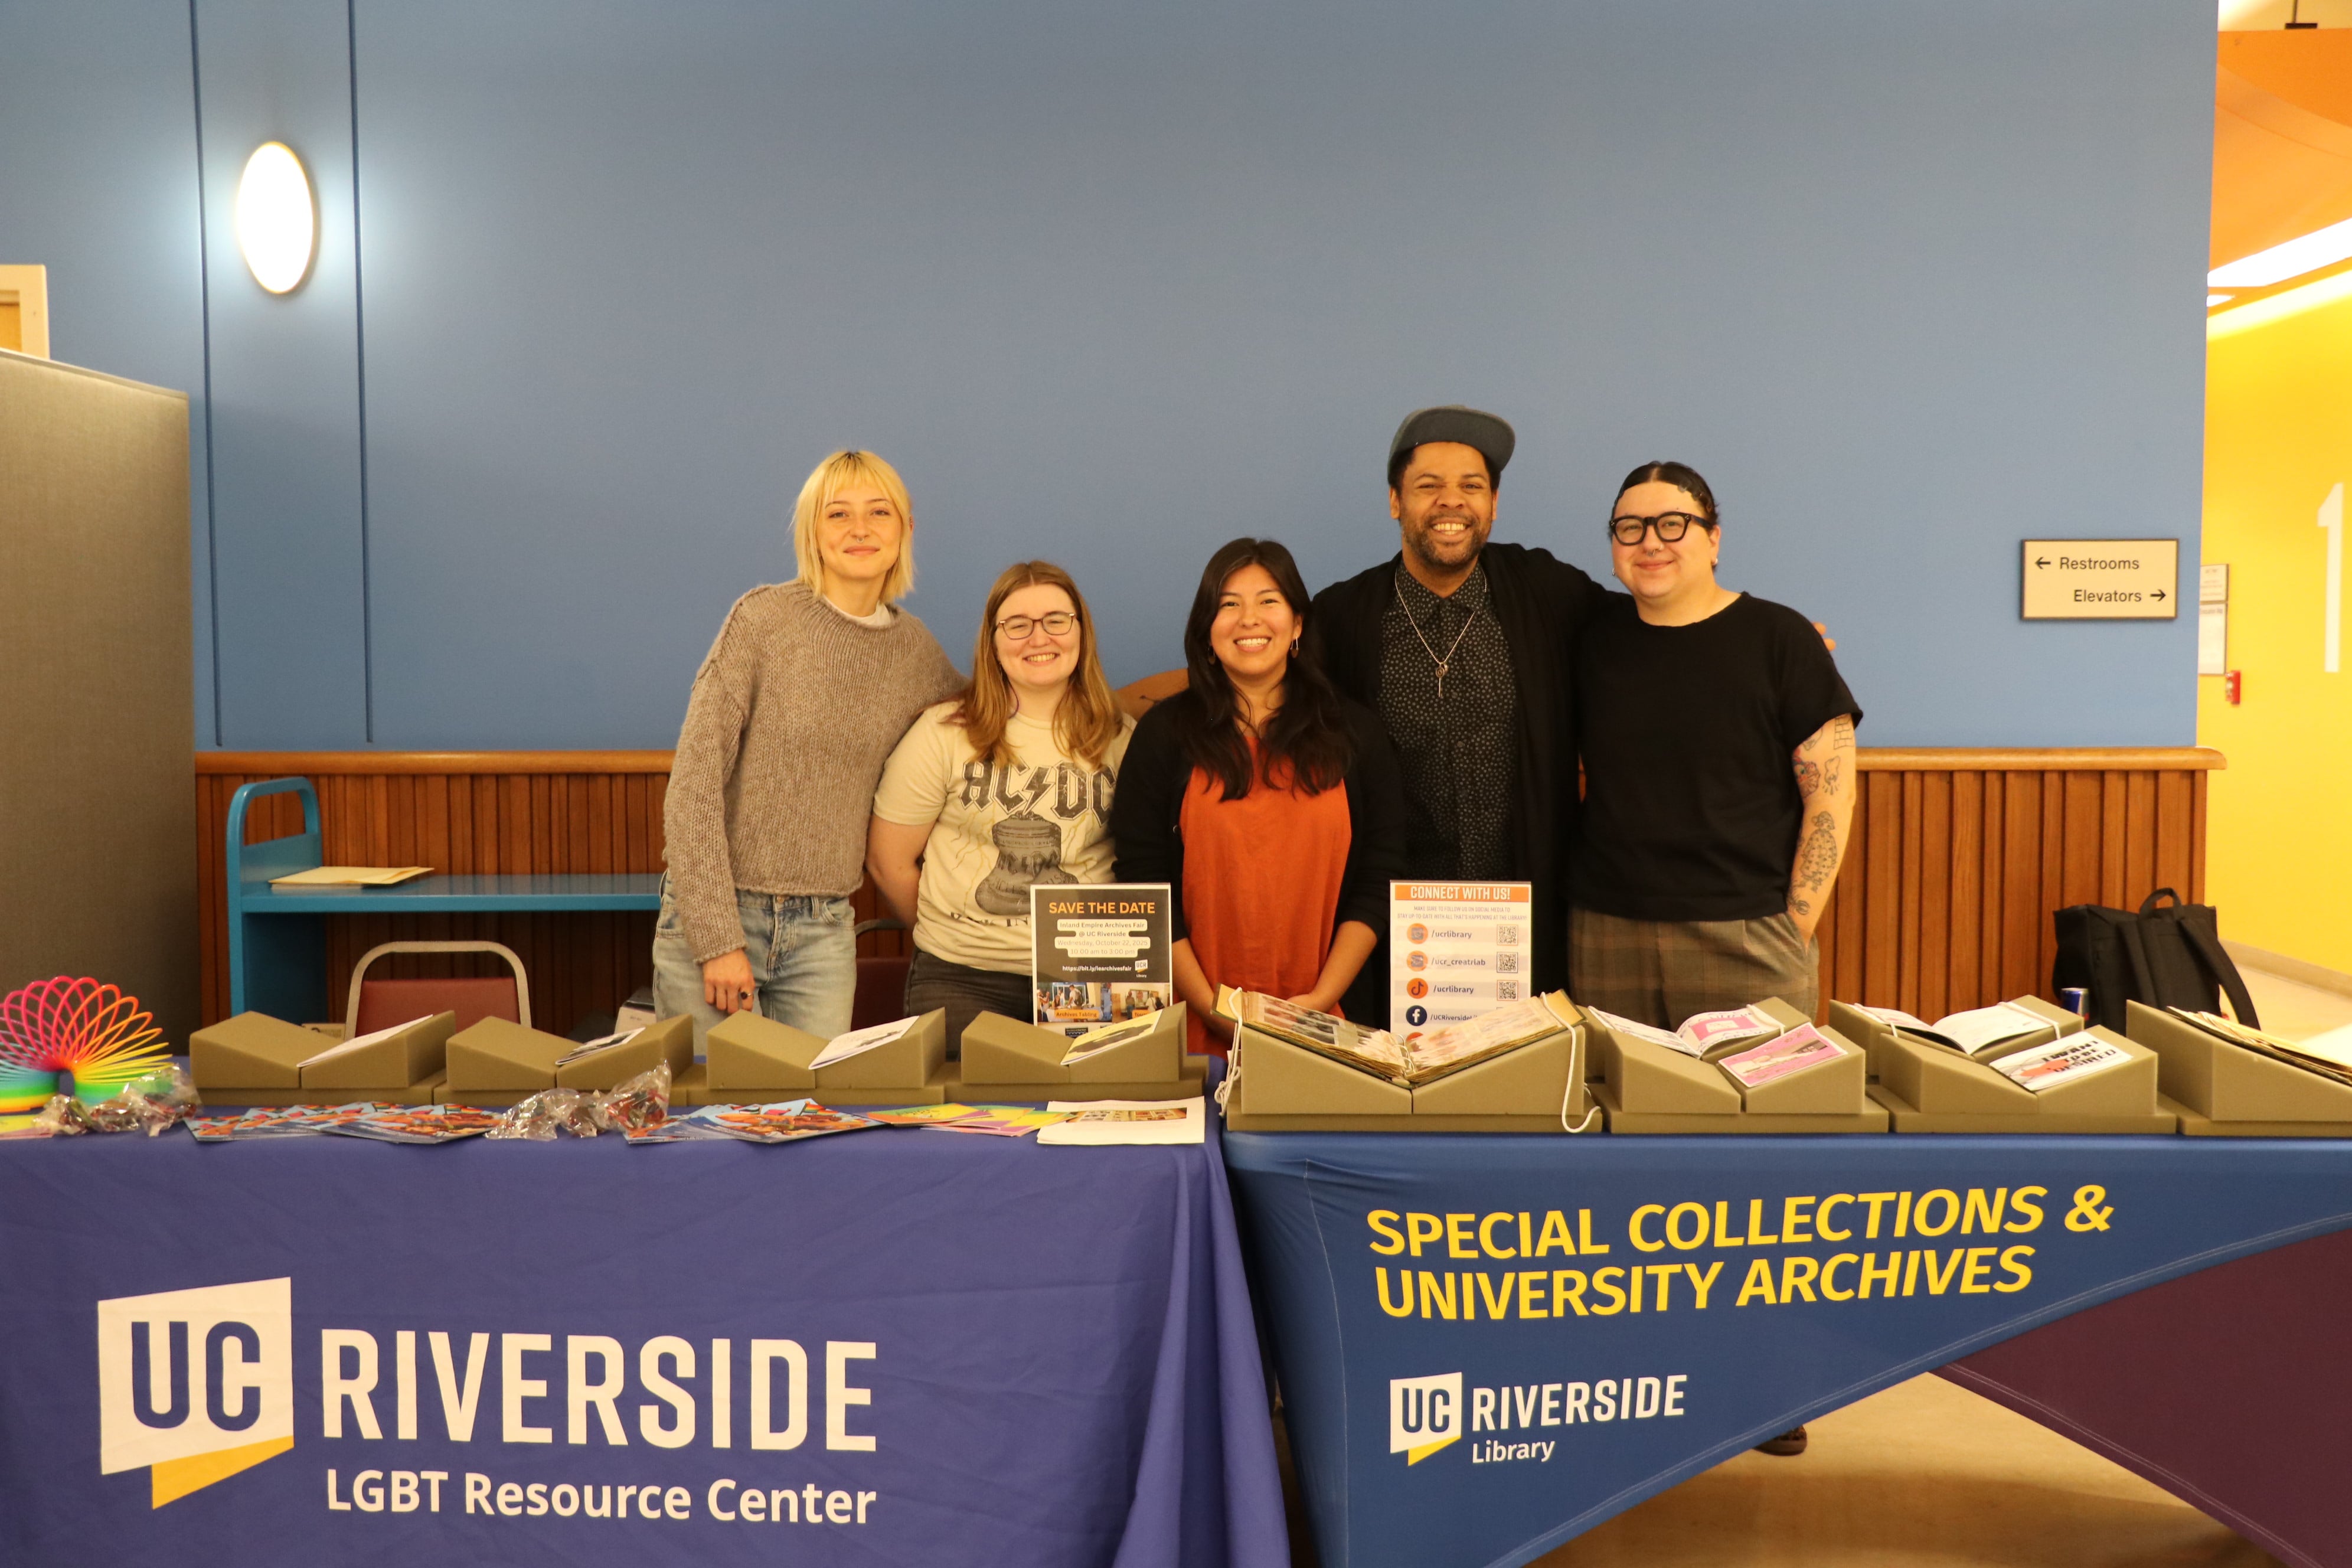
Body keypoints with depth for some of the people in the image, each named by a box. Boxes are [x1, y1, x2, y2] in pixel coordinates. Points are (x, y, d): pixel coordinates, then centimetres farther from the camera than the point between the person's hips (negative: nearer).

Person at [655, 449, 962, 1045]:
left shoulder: (917, 650, 6)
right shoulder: (763, 618, -8)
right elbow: (694, 783, -10)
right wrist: (717, 936, -15)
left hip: (824, 931, 3)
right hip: (713, 911, -3)